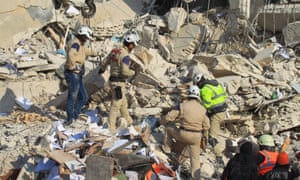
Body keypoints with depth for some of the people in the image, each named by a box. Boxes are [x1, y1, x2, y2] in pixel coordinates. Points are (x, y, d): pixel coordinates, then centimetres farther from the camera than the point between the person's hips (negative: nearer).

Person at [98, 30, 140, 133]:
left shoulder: (114, 51, 7)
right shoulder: (125, 56, -20)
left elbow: (105, 62, 20)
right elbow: (125, 71, -26)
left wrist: (102, 69, 40)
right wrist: (133, 72, -5)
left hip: (112, 80, 9)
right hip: (119, 83, -9)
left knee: (123, 102, 22)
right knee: (116, 105, -2)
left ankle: (128, 121, 36)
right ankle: (111, 127, 2)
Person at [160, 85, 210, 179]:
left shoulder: (182, 105, -9)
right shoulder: (202, 109, 0)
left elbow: (169, 118, -5)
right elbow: (206, 126, 4)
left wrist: (162, 122, 17)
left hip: (183, 134, -2)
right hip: (196, 137, 2)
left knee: (169, 127, 25)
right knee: (195, 157, 16)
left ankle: (166, 148, 36)